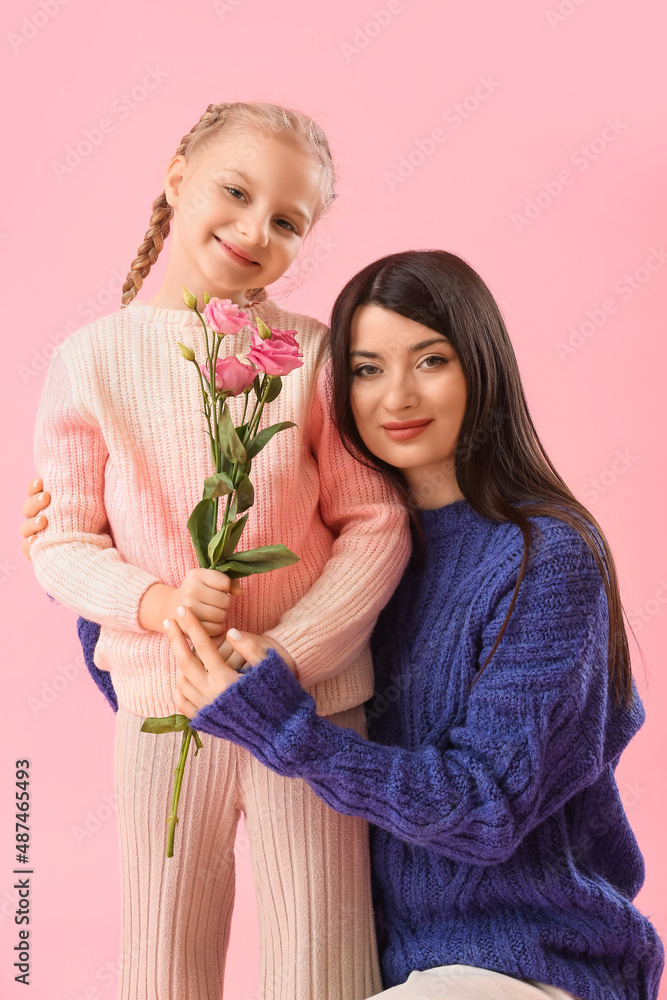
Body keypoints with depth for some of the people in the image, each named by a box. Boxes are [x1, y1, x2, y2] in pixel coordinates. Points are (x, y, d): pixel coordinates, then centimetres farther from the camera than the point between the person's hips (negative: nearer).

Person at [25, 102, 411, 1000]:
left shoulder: (312, 354, -6)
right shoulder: (92, 360, -4)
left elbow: (376, 524, -6)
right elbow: (63, 543, -1)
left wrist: (284, 653, -16)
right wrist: (158, 601, -20)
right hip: (160, 713, 1)